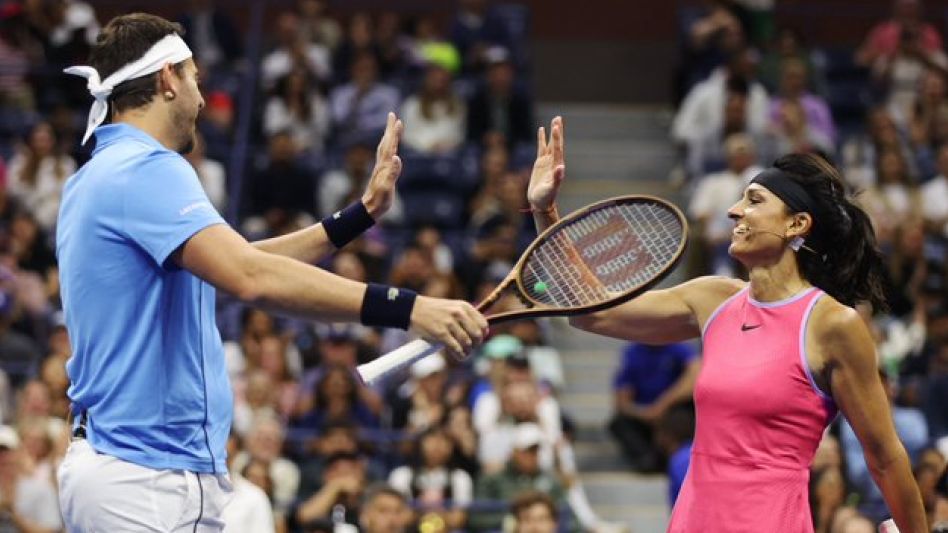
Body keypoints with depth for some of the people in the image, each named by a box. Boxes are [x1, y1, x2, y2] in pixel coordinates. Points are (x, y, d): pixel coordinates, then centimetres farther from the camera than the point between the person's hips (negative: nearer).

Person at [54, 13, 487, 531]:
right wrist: (407, 308, -33)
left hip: (101, 463, 11)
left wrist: (361, 213, 21)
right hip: (155, 478, -10)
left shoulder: (102, 174, 16)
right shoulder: (147, 169, -15)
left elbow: (236, 263, 21)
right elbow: (251, 277, -30)